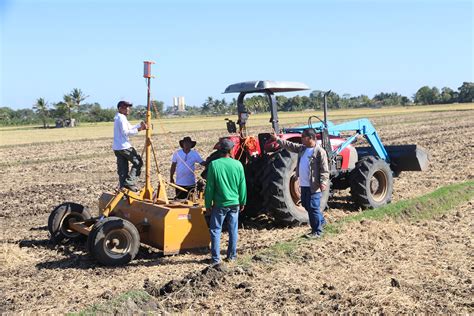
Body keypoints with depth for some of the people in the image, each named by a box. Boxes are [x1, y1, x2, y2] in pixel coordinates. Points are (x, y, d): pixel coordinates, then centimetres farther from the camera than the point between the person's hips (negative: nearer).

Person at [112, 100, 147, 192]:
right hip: (124, 146, -9)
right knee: (138, 162, -1)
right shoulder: (122, 118, -11)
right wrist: (138, 130, -18)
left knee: (122, 169, 9)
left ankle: (123, 187, 8)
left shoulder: (117, 117, 19)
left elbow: (129, 128, 23)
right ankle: (129, 182, -8)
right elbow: (125, 132, -20)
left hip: (117, 148, 9)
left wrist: (140, 125, 12)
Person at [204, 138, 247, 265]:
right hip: (234, 203, 3)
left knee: (215, 230, 6)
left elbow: (209, 187, -7)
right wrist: (242, 202, 15)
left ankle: (216, 258, 5)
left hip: (219, 203, -3)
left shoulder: (214, 165, -11)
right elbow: (242, 185, 4)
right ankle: (232, 255, 21)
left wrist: (208, 204, 2)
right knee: (233, 230, 13)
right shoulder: (238, 164, -4)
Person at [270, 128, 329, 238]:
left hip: (313, 186, -9)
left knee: (313, 207, -3)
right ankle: (320, 220, 41)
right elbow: (290, 146, 23)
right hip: (304, 184, 9)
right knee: (306, 205, 21)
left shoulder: (320, 151, -14)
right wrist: (278, 139, 22)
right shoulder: (302, 148, 11)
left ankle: (317, 231, 9)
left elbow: (324, 169, -16)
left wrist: (324, 182, -26)